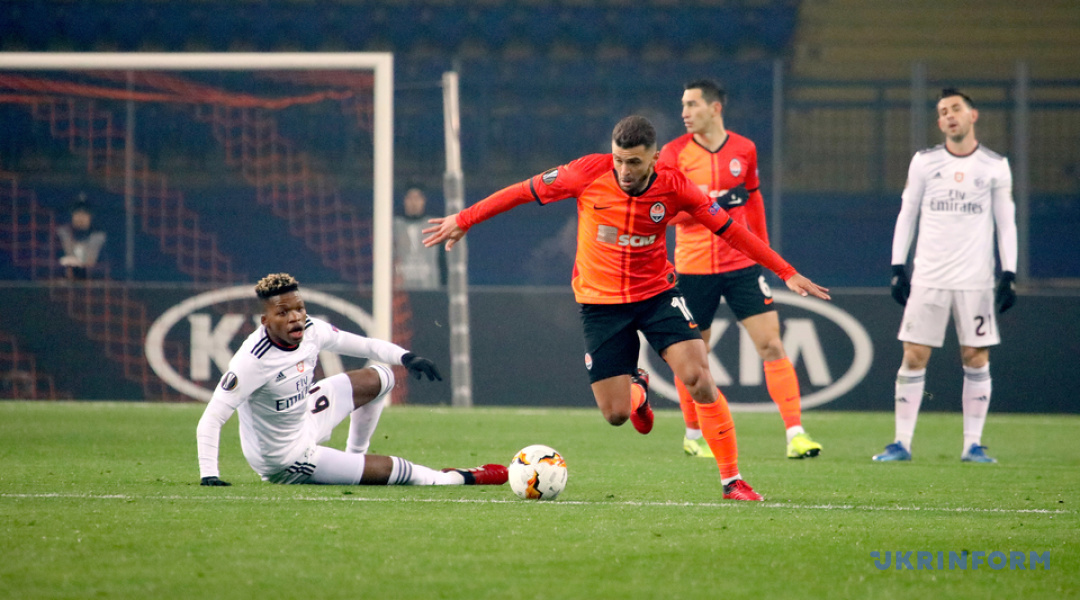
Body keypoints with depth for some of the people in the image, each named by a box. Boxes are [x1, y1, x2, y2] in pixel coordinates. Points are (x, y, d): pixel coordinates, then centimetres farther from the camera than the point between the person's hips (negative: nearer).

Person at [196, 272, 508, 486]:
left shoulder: (311, 331, -12)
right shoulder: (254, 359, -34)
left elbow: (365, 346, 1)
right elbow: (211, 419, -36)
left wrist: (405, 357, -18)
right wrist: (209, 475, -44)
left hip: (304, 420, 8)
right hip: (284, 460, -8)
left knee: (378, 379, 14)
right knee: (391, 470, -6)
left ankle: (354, 458, 25)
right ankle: (458, 479, 21)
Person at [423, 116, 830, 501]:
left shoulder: (674, 187, -13)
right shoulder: (589, 173, -15)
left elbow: (730, 230, -5)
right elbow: (525, 192, -3)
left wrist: (787, 273, -6)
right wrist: (463, 220, 1)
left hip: (657, 293, 0)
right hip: (600, 302, 0)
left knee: (698, 379, -20)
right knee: (615, 414, -3)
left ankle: (732, 481, -8)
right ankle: (637, 388, 38)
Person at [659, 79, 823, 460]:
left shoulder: (744, 150, 6)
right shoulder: (674, 153, -2)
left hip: (742, 264, 1)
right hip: (693, 268, -1)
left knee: (771, 346, -8)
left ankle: (796, 434, -9)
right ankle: (693, 435, 24)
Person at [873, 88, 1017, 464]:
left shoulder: (995, 165, 4)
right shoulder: (924, 162, 6)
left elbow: (1006, 223, 7)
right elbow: (906, 215, 10)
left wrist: (1009, 275, -1)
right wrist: (898, 268, 3)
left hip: (976, 279, 0)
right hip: (928, 277, 0)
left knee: (976, 359, -1)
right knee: (914, 357, -4)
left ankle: (973, 445, 6)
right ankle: (902, 443, 1)